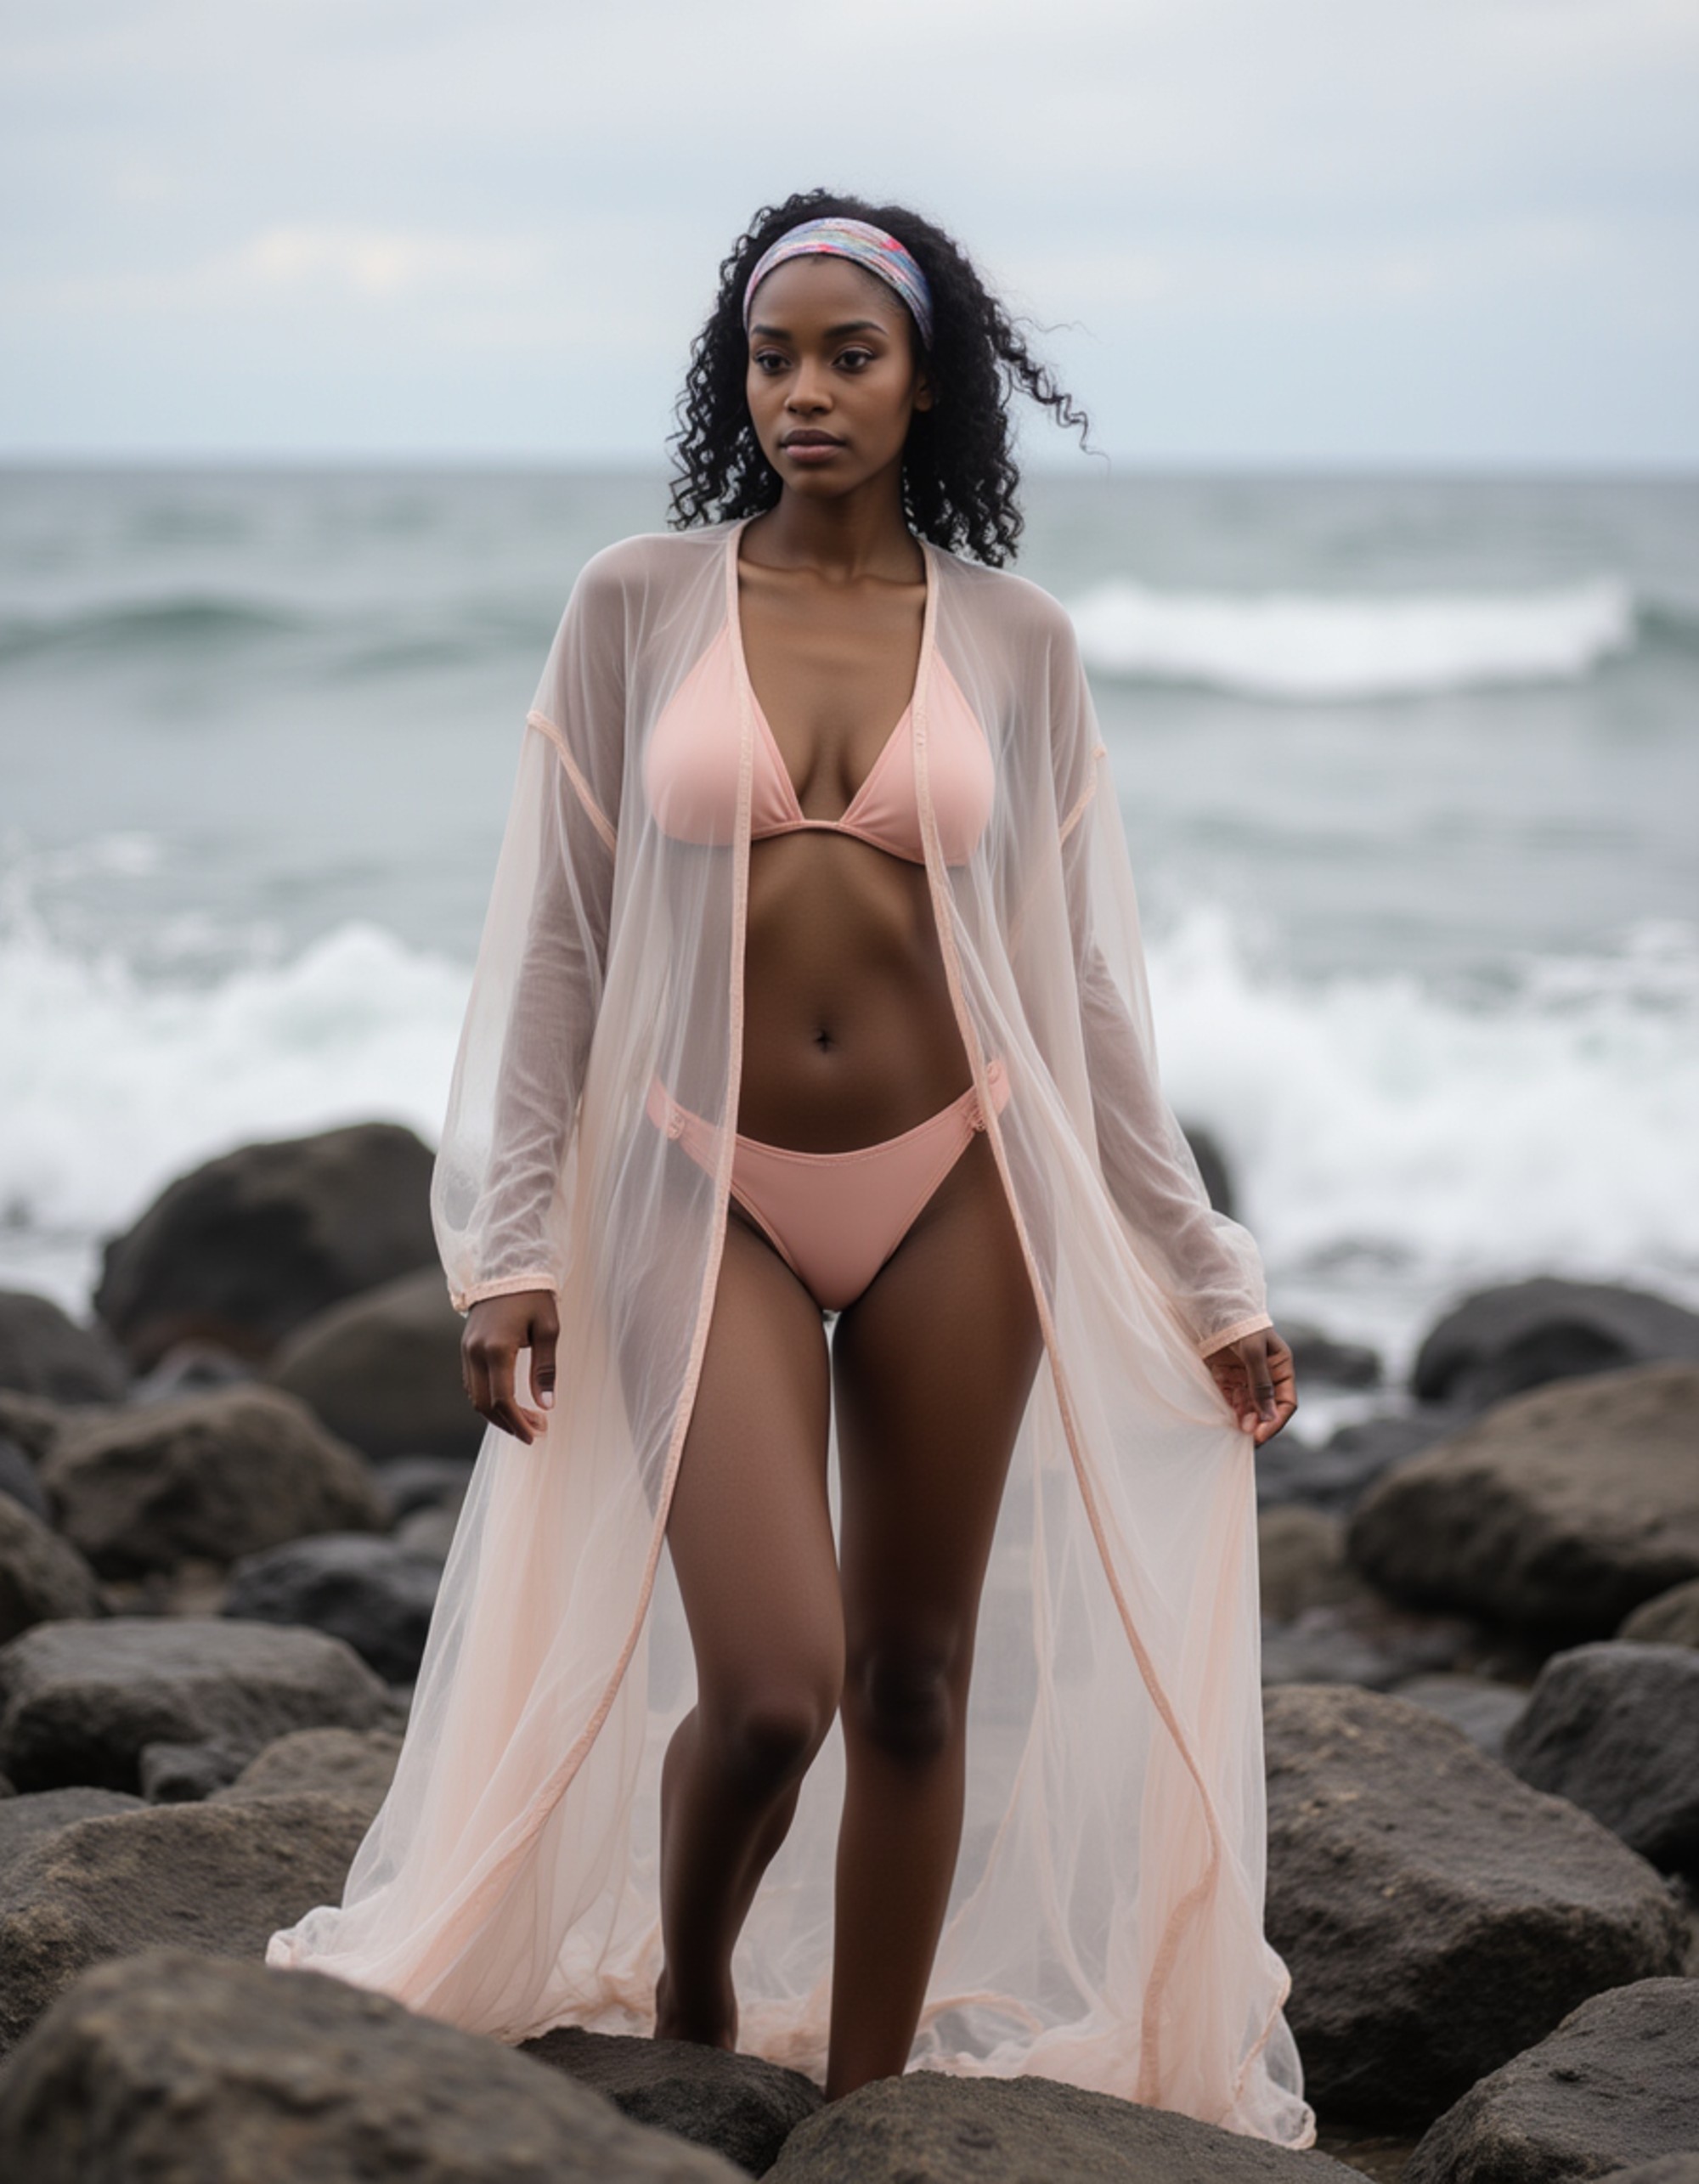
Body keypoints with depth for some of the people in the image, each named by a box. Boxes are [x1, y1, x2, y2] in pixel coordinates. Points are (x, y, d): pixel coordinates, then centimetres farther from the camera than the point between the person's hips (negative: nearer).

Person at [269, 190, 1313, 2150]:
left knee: (917, 1683, 7)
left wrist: (1206, 1277, 8)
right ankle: (685, 1999, 20)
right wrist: (509, 1246, -3)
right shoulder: (636, 609, 1)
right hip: (710, 1198, -1)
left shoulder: (1014, 645, 4)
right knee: (770, 1690, -13)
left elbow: (1081, 980, 7)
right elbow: (550, 942, 2)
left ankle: (865, 2098, 25)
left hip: (952, 1196, 2)